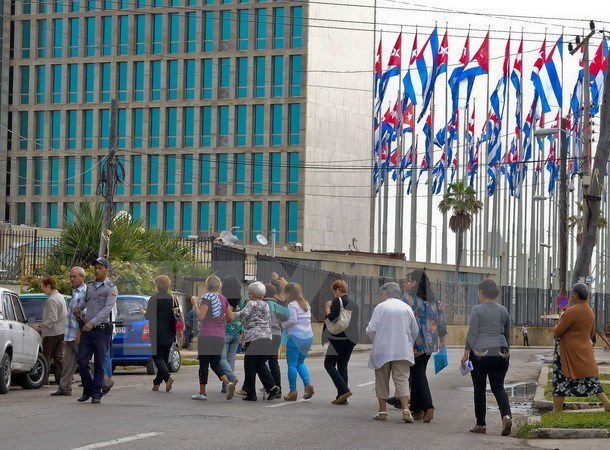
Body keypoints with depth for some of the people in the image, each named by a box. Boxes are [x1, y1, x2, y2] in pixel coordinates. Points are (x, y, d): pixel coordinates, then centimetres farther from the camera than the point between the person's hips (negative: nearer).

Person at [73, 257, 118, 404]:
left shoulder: (111, 289, -5)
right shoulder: (90, 286, 14)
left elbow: (107, 309, -16)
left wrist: (92, 323, -26)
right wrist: (78, 307, 11)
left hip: (101, 331, -5)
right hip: (86, 331, 5)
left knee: (99, 364, -1)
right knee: (82, 362, 1)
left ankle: (96, 394, 7)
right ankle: (87, 390, 16)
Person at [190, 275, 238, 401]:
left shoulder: (207, 297, -8)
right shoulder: (223, 299, 11)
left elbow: (201, 316, -15)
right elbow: (231, 318, 12)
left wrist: (195, 304, -3)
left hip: (206, 336, -6)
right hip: (220, 337, 6)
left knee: (204, 363, 2)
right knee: (215, 364, 11)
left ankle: (202, 392, 6)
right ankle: (229, 382, -13)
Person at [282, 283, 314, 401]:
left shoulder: (292, 305, -9)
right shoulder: (306, 304, 15)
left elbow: (293, 320, -18)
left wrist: (283, 325, -2)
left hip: (296, 337, -8)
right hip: (309, 336, 8)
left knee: (292, 364, -1)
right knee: (300, 363, 19)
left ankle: (293, 391, -2)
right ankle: (308, 384, 1)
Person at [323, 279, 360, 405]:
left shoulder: (337, 301, -9)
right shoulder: (354, 304, 14)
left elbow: (331, 318, -18)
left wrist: (328, 310, 2)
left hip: (338, 338, -8)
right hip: (351, 340, 8)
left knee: (329, 364, 0)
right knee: (342, 366, 12)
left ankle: (344, 390, -14)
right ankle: (342, 396, 9)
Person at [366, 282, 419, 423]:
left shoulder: (380, 307, -5)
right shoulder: (407, 308, 6)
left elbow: (371, 329, -8)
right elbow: (415, 331, 10)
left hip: (382, 351, -2)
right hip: (402, 351, 2)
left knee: (382, 381, 10)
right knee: (402, 380, -1)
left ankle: (382, 411, 13)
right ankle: (406, 409, -17)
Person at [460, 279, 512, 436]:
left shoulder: (477, 310, -6)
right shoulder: (503, 311, 10)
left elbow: (472, 334, -10)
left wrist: (466, 353, -6)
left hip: (480, 354, -4)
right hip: (500, 353, 4)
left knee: (479, 389, 7)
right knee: (498, 387, 7)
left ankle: (480, 424, 11)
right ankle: (506, 415, -17)